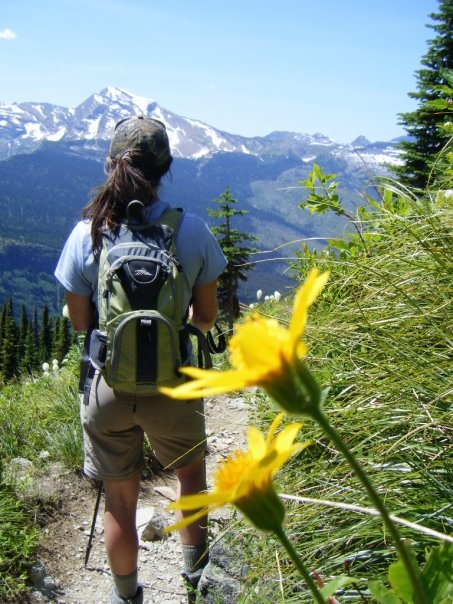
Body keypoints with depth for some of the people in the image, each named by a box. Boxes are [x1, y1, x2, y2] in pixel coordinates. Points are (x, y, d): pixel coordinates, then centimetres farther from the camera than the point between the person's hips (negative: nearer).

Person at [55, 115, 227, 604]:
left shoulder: (86, 233, -10)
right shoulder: (192, 231, -12)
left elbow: (80, 321, -3)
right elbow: (206, 317, -3)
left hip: (109, 386, 1)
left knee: (119, 501, 19)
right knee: (190, 471, 29)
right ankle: (194, 563, 49)